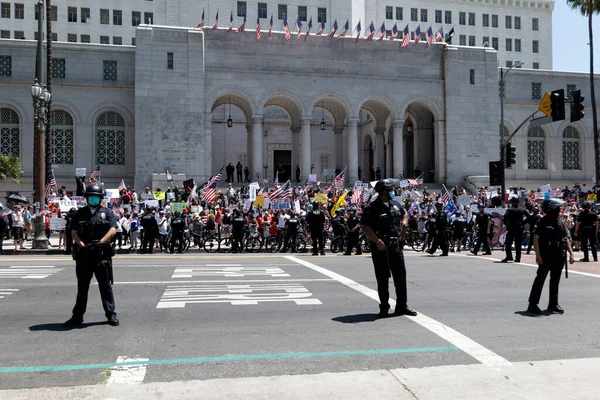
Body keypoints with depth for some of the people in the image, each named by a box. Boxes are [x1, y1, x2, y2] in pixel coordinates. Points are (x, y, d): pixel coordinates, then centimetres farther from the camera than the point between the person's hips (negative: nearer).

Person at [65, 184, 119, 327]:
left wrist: (100, 243, -18)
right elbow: (74, 233, 3)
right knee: (82, 287, 10)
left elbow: (112, 230, -5)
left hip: (102, 255, -2)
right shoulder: (80, 214, 9)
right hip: (83, 255, 2)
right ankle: (77, 316, 18)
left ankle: (111, 314, 10)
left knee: (105, 286, 3)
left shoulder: (107, 213, 5)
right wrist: (82, 245, -13)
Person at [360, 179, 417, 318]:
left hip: (396, 245, 6)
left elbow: (404, 214, 29)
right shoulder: (373, 208, -12)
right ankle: (384, 308, 15)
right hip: (380, 248, -6)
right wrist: (377, 241, -24)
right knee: (383, 279, 3)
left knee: (401, 276, 9)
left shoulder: (395, 205, 9)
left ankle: (402, 306, 20)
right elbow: (364, 226, -18)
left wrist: (404, 223, 8)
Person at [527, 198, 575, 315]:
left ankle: (553, 304, 22)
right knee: (540, 278, -7)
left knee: (555, 281, 12)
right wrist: (538, 255, -20)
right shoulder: (543, 222, -8)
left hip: (559, 256, 7)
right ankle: (533, 304, -5)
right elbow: (535, 238, -13)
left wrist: (571, 254, 6)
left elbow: (566, 239, 14)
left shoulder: (560, 223, 12)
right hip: (546, 256, -7)